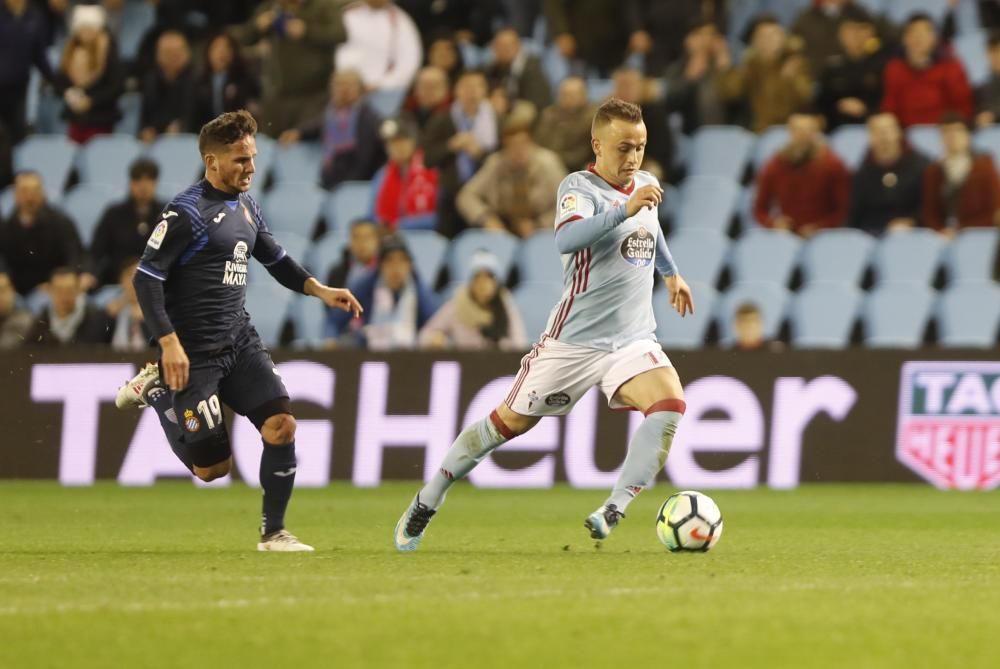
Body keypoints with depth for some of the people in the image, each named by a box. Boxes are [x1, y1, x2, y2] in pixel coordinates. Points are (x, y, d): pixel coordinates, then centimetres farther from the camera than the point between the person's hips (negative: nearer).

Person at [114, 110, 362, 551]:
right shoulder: (187, 213, -14)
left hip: (240, 342, 7)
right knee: (213, 467, -4)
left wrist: (320, 291, 10)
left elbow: (275, 259, 25)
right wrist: (169, 343, -23)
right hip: (195, 351, -7)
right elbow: (146, 279, -16)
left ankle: (273, 532, 3)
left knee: (282, 425, -11)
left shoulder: (247, 207, 10)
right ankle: (156, 391, 18)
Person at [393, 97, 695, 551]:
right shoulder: (580, 187, -13)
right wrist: (625, 209, -43)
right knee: (512, 421, 4)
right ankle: (426, 503, 21)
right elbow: (567, 239, -36)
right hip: (575, 339, -5)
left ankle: (614, 510, -23)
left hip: (632, 339, 5)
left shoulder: (645, 186, 8)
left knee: (669, 404, -23)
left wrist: (671, 272, 43)